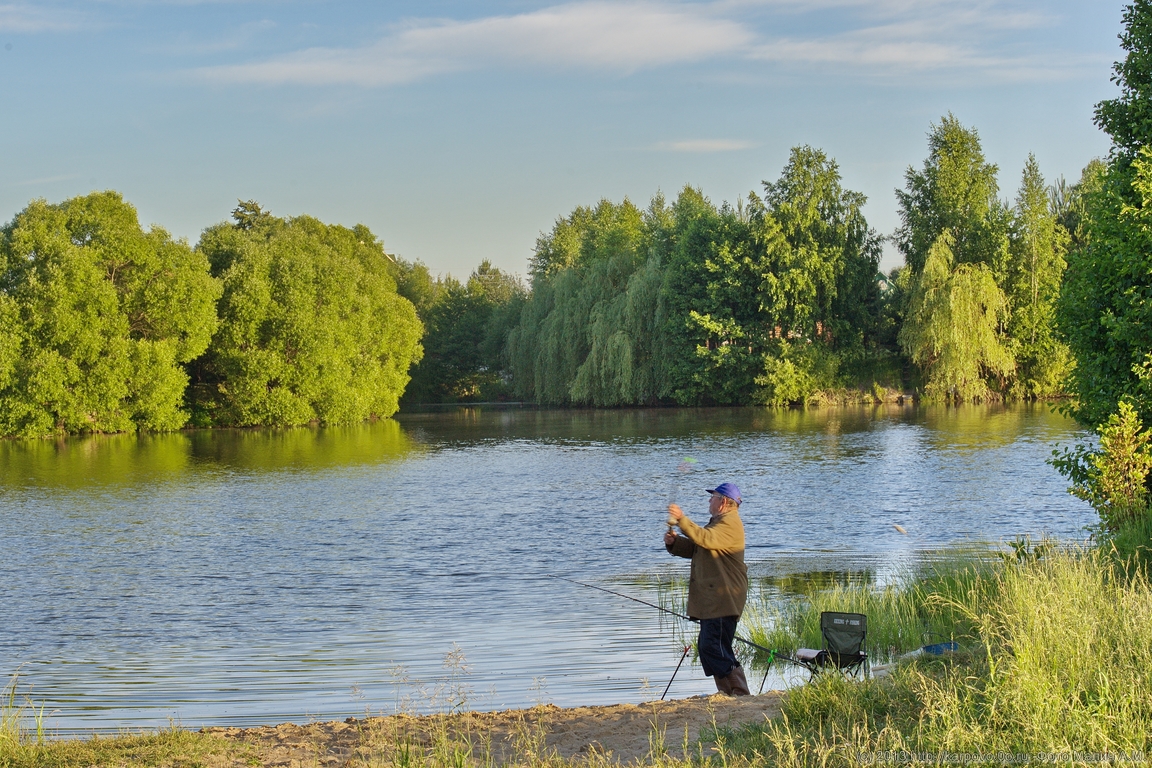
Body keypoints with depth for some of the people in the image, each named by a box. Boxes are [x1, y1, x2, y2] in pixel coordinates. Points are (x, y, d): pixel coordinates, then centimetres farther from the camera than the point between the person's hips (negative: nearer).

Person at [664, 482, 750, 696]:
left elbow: (705, 539, -30)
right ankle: (728, 694, 16)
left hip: (722, 600, -11)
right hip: (711, 598, 11)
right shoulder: (719, 522, 25)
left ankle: (740, 694, -14)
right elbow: (694, 548, 23)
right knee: (707, 647, 12)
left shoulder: (730, 523, -11)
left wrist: (682, 519, -33)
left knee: (714, 647, -16)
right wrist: (674, 542, 5)